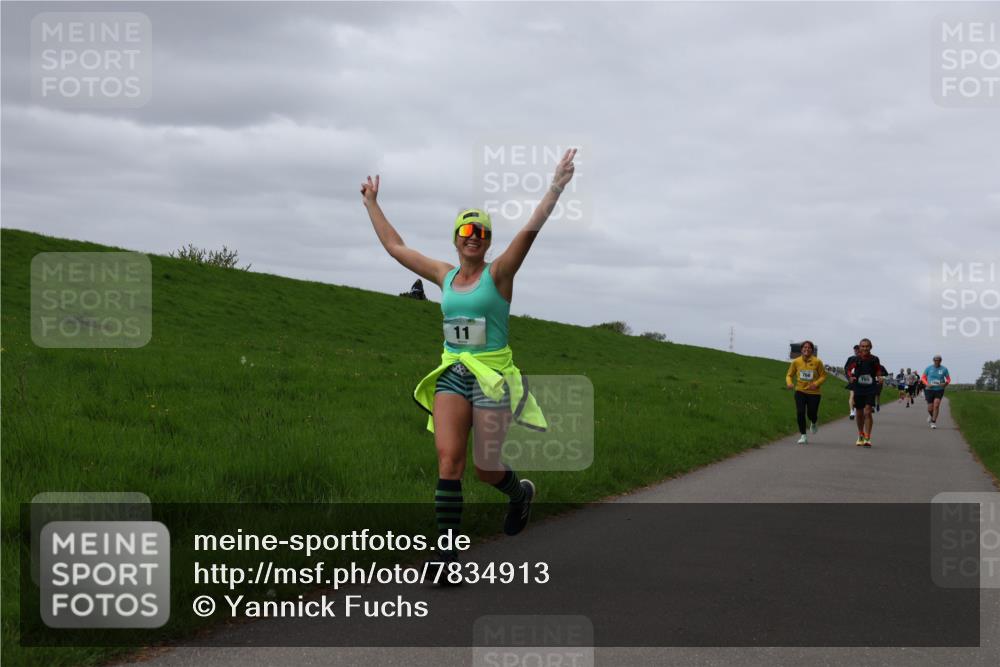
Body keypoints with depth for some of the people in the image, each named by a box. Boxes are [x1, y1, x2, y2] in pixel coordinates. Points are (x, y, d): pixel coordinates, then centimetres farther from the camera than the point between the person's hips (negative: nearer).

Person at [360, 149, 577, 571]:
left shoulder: (498, 273, -2)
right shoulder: (444, 275, 11)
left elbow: (530, 230, -15)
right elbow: (395, 246, 21)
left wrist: (556, 187, -24)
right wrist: (371, 204, 27)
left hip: (492, 377, -3)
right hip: (452, 376, 4)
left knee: (485, 468, 0)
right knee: (448, 461, -12)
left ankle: (520, 493, 36)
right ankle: (447, 553, -12)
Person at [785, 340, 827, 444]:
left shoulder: (817, 362, -7)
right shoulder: (796, 362, -2)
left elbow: (823, 376, 1)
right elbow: (789, 375, 7)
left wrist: (816, 384, -17)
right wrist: (789, 383, -15)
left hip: (814, 392, -1)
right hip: (800, 391, 1)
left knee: (812, 414, 1)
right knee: (800, 413, -11)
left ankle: (813, 423, 41)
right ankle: (803, 436, 4)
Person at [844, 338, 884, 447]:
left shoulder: (874, 359, -2)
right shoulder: (855, 359, -4)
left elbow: (878, 370, 13)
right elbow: (848, 369, 7)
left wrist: (879, 377, -6)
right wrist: (850, 377, -12)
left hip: (871, 389, -2)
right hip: (858, 389, 2)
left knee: (867, 412, -15)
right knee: (860, 413, 12)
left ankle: (867, 438, -14)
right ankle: (860, 436, 33)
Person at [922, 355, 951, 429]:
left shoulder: (944, 369, -1)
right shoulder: (928, 368, -2)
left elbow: (948, 379, 8)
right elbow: (923, 378, 6)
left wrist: (945, 384, -13)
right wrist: (927, 384, -13)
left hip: (939, 390, 0)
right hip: (930, 390, 0)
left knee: (936, 405, -18)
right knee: (930, 408, 0)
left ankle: (933, 422, -10)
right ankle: (931, 415, 37)